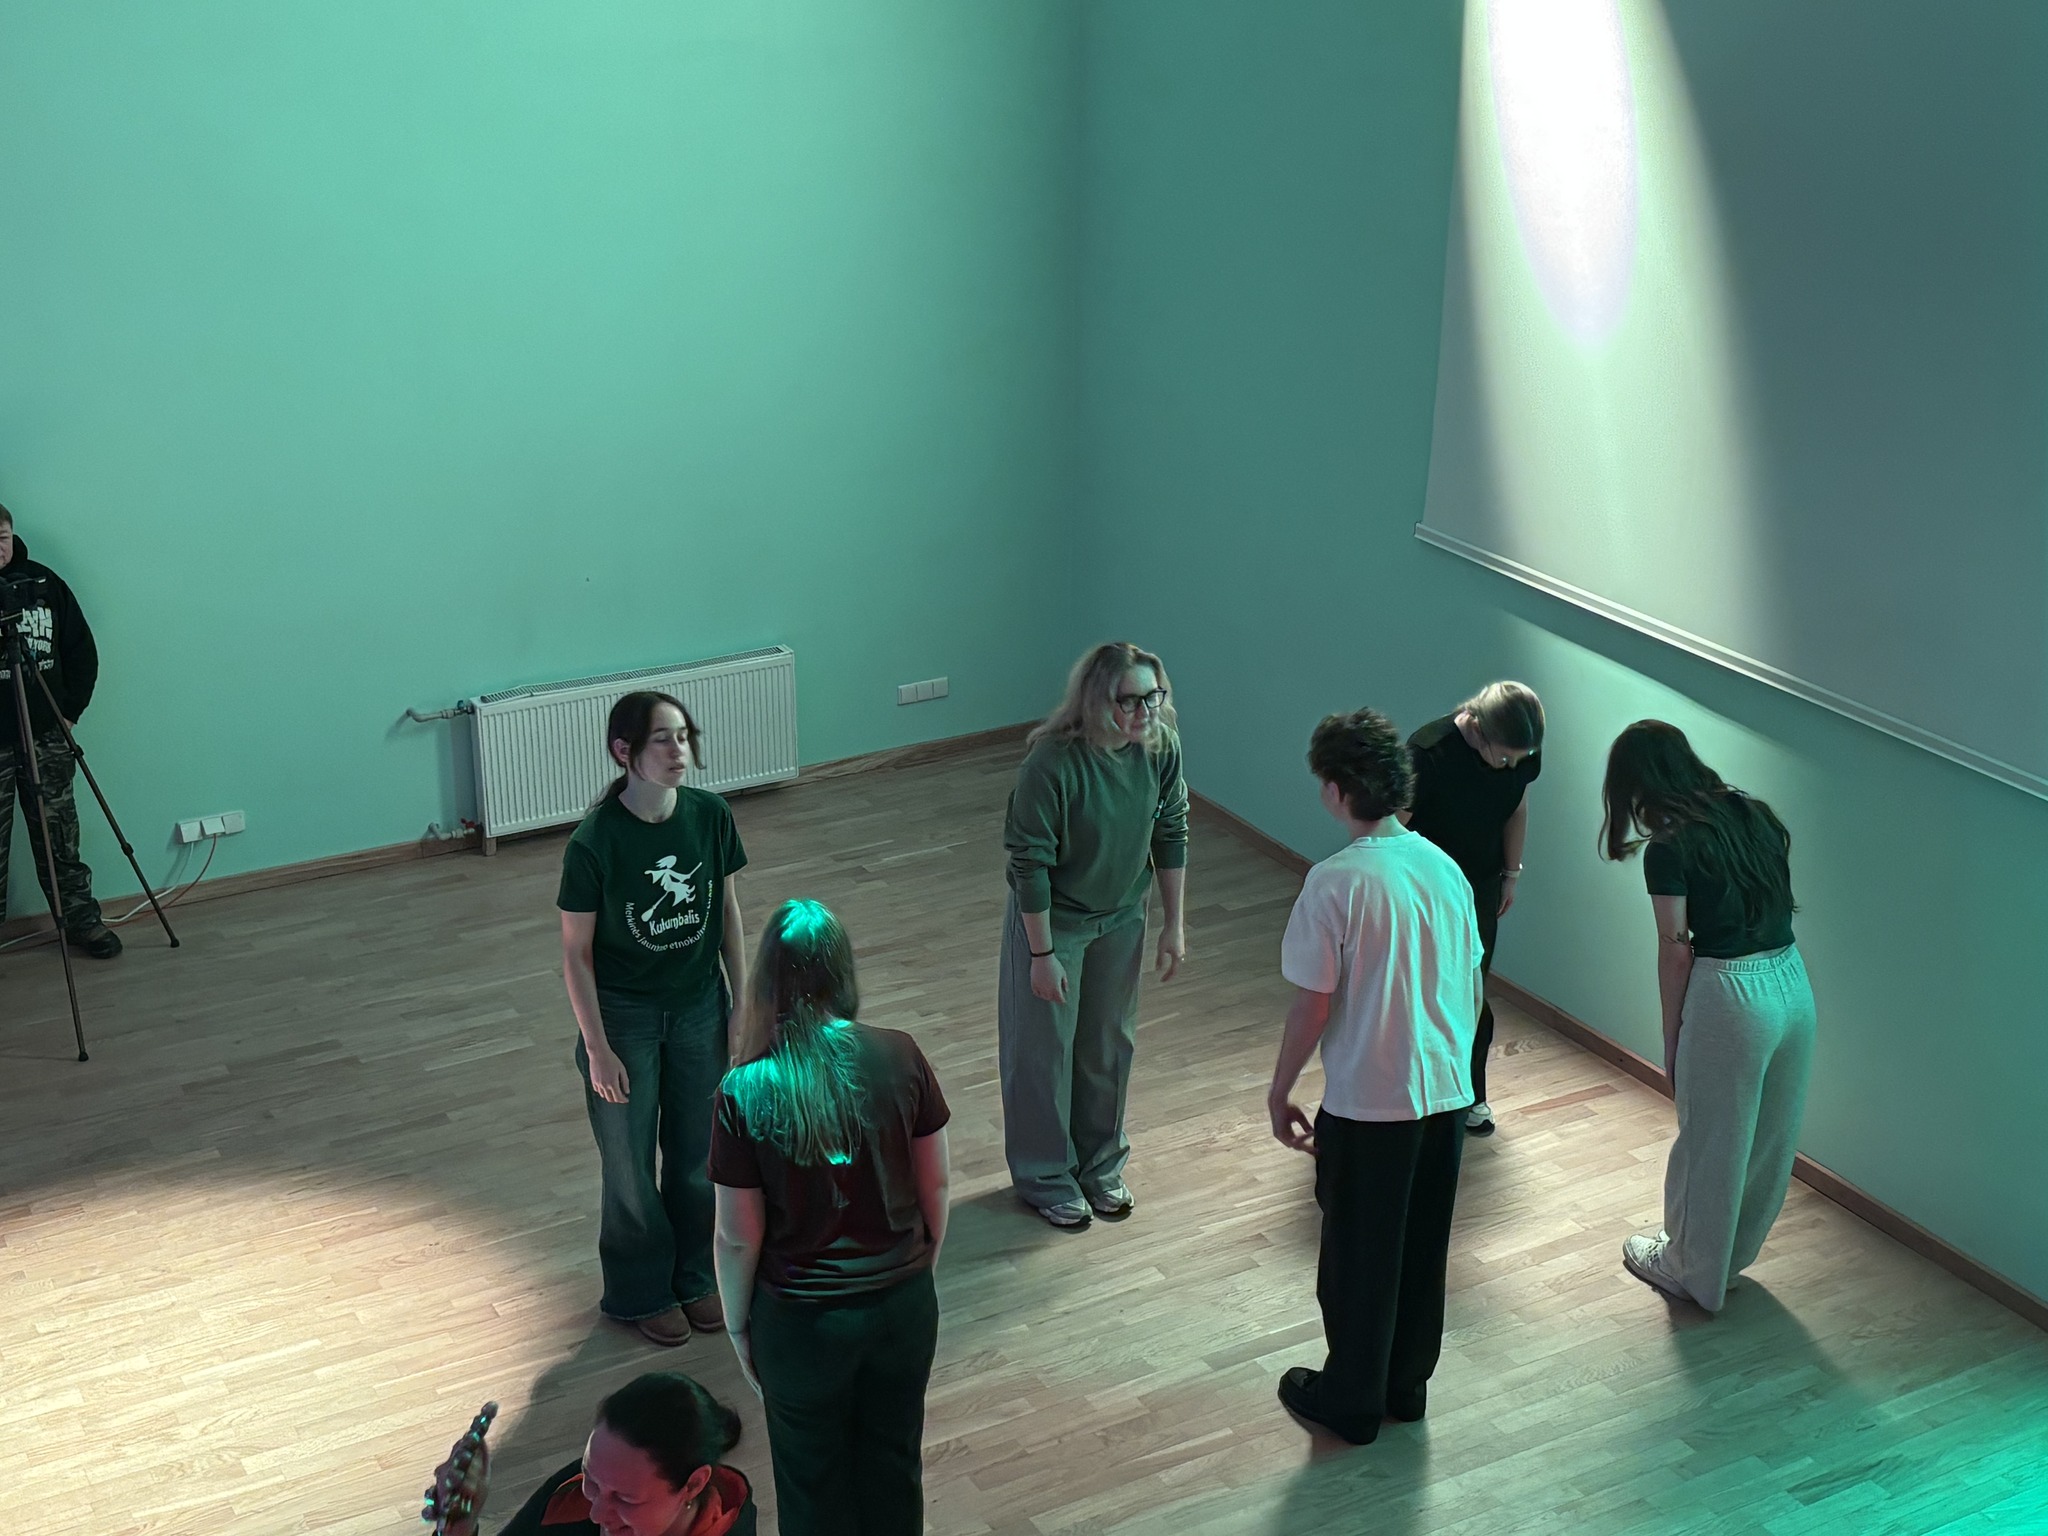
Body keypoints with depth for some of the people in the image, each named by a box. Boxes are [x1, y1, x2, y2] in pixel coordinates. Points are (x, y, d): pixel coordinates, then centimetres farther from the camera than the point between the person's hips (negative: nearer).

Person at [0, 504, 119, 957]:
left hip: (46, 736, 2)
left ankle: (81, 919, 16)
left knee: (59, 838, 7)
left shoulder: (43, 581, 2)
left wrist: (71, 709, 3)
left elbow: (82, 648, 8)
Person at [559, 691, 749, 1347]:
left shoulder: (711, 816, -11)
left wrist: (742, 1009, 2)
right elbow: (576, 952, -14)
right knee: (631, 1168, 13)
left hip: (699, 1008, 3)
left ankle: (695, 1276, 40)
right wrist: (598, 1048, -12)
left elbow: (729, 916, 1)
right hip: (625, 1016, -3)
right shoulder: (594, 843, -23)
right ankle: (641, 1292, 35)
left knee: (698, 1156, 17)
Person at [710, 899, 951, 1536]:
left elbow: (739, 1237, -13)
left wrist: (738, 1325, 4)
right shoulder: (900, 1058, -14)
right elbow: (935, 1184, -3)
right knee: (895, 1460, 25)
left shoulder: (746, 1095, -21)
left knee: (814, 1481, 21)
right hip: (904, 1303, 3)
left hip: (803, 1321, -2)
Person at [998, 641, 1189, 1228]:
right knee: (1046, 1049, 11)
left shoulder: (1161, 748, -14)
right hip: (1052, 920, -5)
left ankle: (1101, 1164, 41)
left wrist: (1174, 925, 4)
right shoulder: (1053, 762, -31)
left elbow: (1170, 835, -1)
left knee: (1109, 1045, 20)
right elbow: (1030, 863, -24)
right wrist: (1042, 953, -19)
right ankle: (1046, 1177, 31)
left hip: (1122, 917, 5)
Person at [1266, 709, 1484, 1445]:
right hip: (1446, 1093, 6)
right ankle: (1407, 1384, 36)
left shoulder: (1336, 882, -19)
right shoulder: (1444, 867, 0)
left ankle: (1351, 1400, 26)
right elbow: (1473, 988, 8)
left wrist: (1280, 1091, -3)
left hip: (1367, 1104, -6)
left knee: (1358, 1255, 11)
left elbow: (1313, 1007, -16)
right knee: (1424, 1247, 20)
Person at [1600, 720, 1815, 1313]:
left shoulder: (1669, 850, -13)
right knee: (1769, 1136, 21)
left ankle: (1692, 1269, 29)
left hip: (1730, 997, -7)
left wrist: (1671, 1039, 0)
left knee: (1711, 1142, 12)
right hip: (1793, 984, 7)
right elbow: (1779, 902, 10)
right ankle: (1731, 1253, 40)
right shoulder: (1756, 815, 6)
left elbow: (1677, 952, -11)